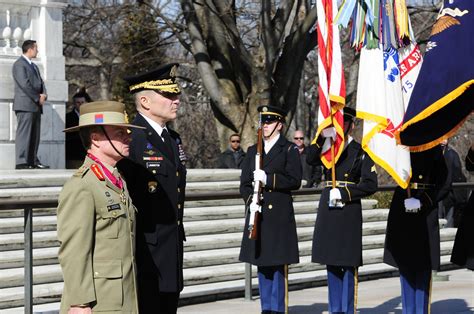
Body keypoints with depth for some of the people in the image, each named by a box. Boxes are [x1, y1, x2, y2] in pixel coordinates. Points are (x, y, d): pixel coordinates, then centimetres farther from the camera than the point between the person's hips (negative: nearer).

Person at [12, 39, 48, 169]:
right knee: (24, 133, -11)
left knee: (35, 135, 7)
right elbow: (25, 84, -14)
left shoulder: (33, 66, 24)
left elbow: (40, 82, 19)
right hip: (25, 105, -9)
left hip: (36, 106, 9)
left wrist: (43, 95, -2)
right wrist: (38, 98, -11)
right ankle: (21, 162, -14)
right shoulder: (19, 64, -6)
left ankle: (33, 161, 9)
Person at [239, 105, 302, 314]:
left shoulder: (289, 150, 1)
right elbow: (244, 183, 12)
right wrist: (250, 201, -5)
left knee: (278, 265, -4)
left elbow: (294, 180, -8)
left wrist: (268, 179, -17)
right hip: (258, 214, 5)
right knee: (262, 264, 8)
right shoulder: (253, 151, 16)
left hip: (279, 215, -5)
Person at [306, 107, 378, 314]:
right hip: (328, 209, 4)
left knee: (348, 262, -2)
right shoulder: (327, 148, 11)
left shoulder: (360, 151, -1)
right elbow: (310, 160, -10)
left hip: (349, 210, -4)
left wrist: (343, 193, -14)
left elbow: (370, 184, -7)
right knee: (331, 261, 9)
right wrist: (322, 137, -22)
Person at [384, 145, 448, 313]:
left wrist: (423, 202, -14)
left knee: (423, 265, 0)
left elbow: (443, 182, -4)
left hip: (425, 214, -3)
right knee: (404, 263, 8)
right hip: (401, 210, 3)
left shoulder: (433, 147, -2)